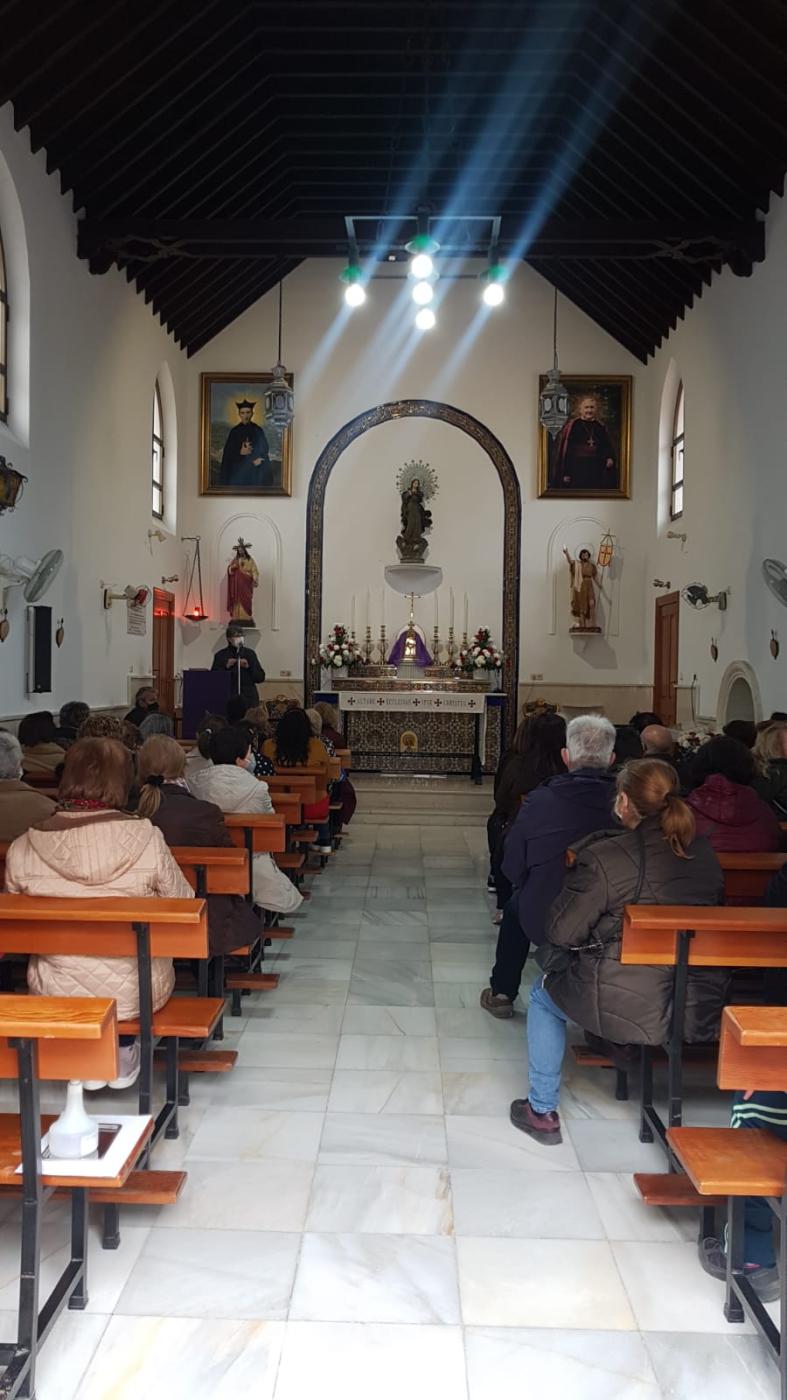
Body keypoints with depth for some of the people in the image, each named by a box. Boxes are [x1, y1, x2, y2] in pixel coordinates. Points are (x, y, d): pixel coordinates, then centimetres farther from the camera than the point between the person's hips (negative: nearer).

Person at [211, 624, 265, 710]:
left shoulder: (250, 653, 10)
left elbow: (261, 678, 8)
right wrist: (226, 667, -9)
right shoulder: (220, 655, 6)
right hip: (228, 700, -1)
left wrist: (249, 667, -7)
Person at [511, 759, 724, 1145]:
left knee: (543, 995, 24)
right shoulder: (704, 853, 0)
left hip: (626, 1009, -6)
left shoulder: (605, 857, -18)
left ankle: (542, 1111, 30)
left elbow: (561, 932, -11)